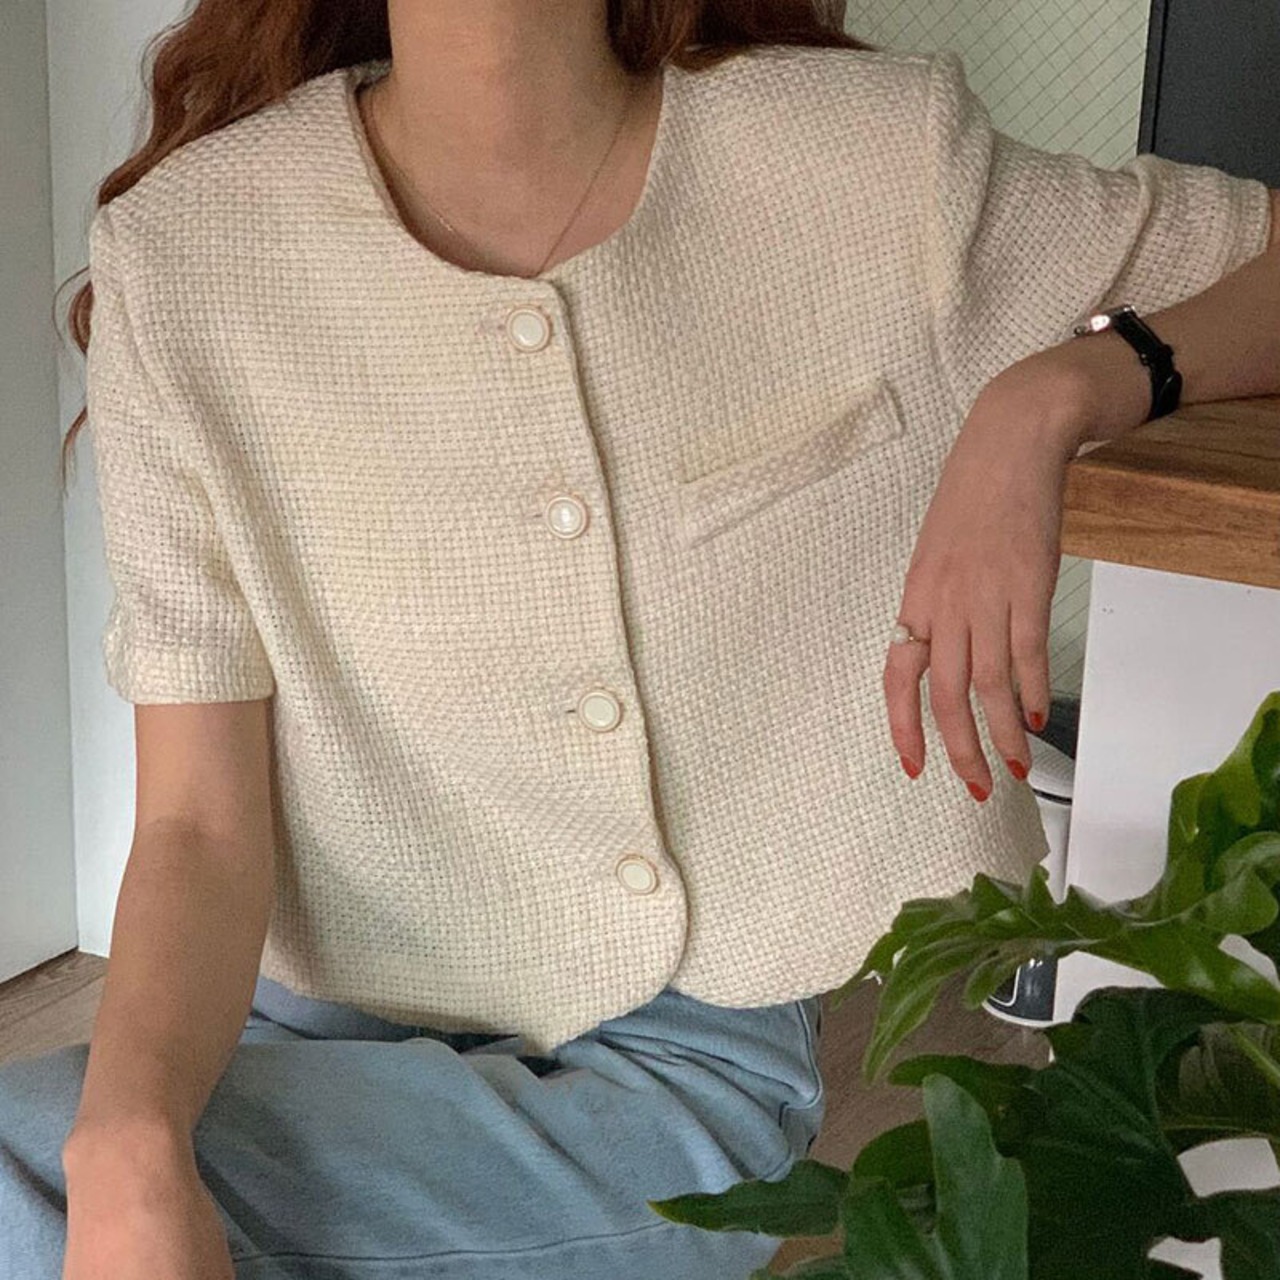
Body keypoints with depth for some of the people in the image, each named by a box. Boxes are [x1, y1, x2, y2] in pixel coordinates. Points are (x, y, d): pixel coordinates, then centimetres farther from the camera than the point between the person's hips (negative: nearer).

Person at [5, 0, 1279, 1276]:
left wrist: (1046, 397, -19)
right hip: (324, 1025, 2)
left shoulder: (874, 156, -9)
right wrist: (127, 1149, -29)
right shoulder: (183, 248, -8)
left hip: (693, 1059, -1)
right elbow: (199, 821, -10)